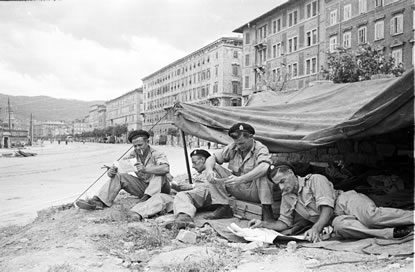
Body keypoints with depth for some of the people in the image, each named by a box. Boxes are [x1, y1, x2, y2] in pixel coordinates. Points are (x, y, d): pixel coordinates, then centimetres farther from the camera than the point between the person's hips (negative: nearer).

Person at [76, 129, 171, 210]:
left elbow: (165, 168, -34)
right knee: (118, 176, -8)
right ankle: (99, 201, -18)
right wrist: (111, 171, -25)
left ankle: (147, 198, -46)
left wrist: (145, 169, -45)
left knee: (159, 174, -34)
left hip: (160, 188, -5)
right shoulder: (134, 155, 3)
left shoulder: (157, 154, -14)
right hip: (143, 187, 5)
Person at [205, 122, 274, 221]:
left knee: (262, 173, -34)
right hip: (239, 192, 5)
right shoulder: (232, 148, -1)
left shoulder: (260, 149, -15)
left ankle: (266, 210, -26)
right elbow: (212, 158, 0)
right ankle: (223, 206, -6)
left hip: (256, 192, -4)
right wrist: (209, 170, -25)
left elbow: (265, 167, -37)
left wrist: (241, 179, -47)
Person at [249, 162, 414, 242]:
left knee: (370, 217, -39)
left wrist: (316, 229, -31)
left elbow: (327, 208, -15)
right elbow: (284, 223, 19)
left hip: (347, 201, -4)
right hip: (336, 219, 4)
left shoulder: (315, 180, -5)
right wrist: (264, 224, 0)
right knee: (339, 227, -35)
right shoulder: (287, 198, 15)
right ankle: (392, 233, -41)